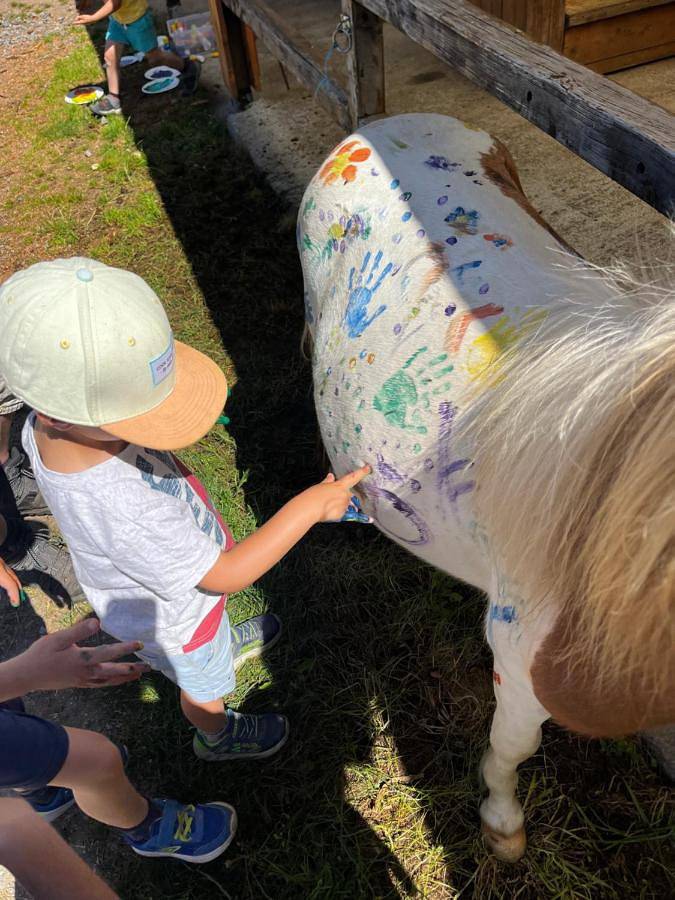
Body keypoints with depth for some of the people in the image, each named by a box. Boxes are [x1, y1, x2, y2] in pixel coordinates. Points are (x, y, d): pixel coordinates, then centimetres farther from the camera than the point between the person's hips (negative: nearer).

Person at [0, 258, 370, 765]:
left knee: (211, 631, 39)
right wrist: (308, 507, -35)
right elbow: (227, 574, -36)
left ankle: (226, 643, 73)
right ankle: (218, 736, 62)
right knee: (204, 686, 30)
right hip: (171, 617, -5)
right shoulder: (121, 510, -50)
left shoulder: (49, 426, -27)